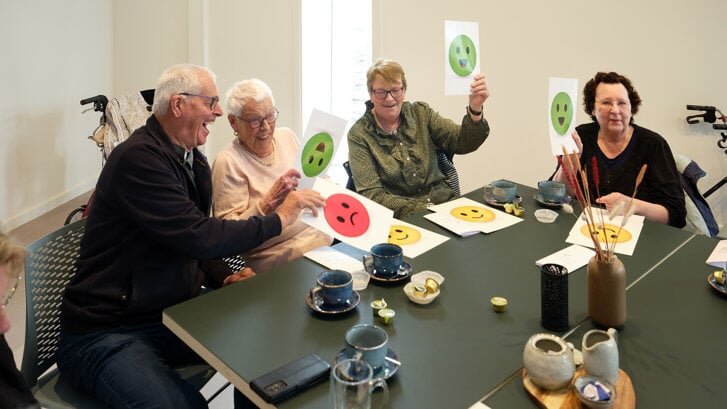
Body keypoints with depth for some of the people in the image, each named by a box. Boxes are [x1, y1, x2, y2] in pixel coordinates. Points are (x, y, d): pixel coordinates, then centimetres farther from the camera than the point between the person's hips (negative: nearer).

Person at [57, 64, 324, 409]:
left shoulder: (193, 161, 7)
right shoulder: (138, 158, -21)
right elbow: (198, 236, -27)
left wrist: (225, 278, -3)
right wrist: (280, 219, -18)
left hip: (173, 313, 8)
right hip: (107, 332, -7)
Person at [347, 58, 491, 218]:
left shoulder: (421, 112, 8)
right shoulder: (359, 134, -4)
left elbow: (462, 143, -3)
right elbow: (372, 196, -10)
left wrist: (475, 109, -22)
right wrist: (424, 209, -18)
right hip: (400, 219, -3)